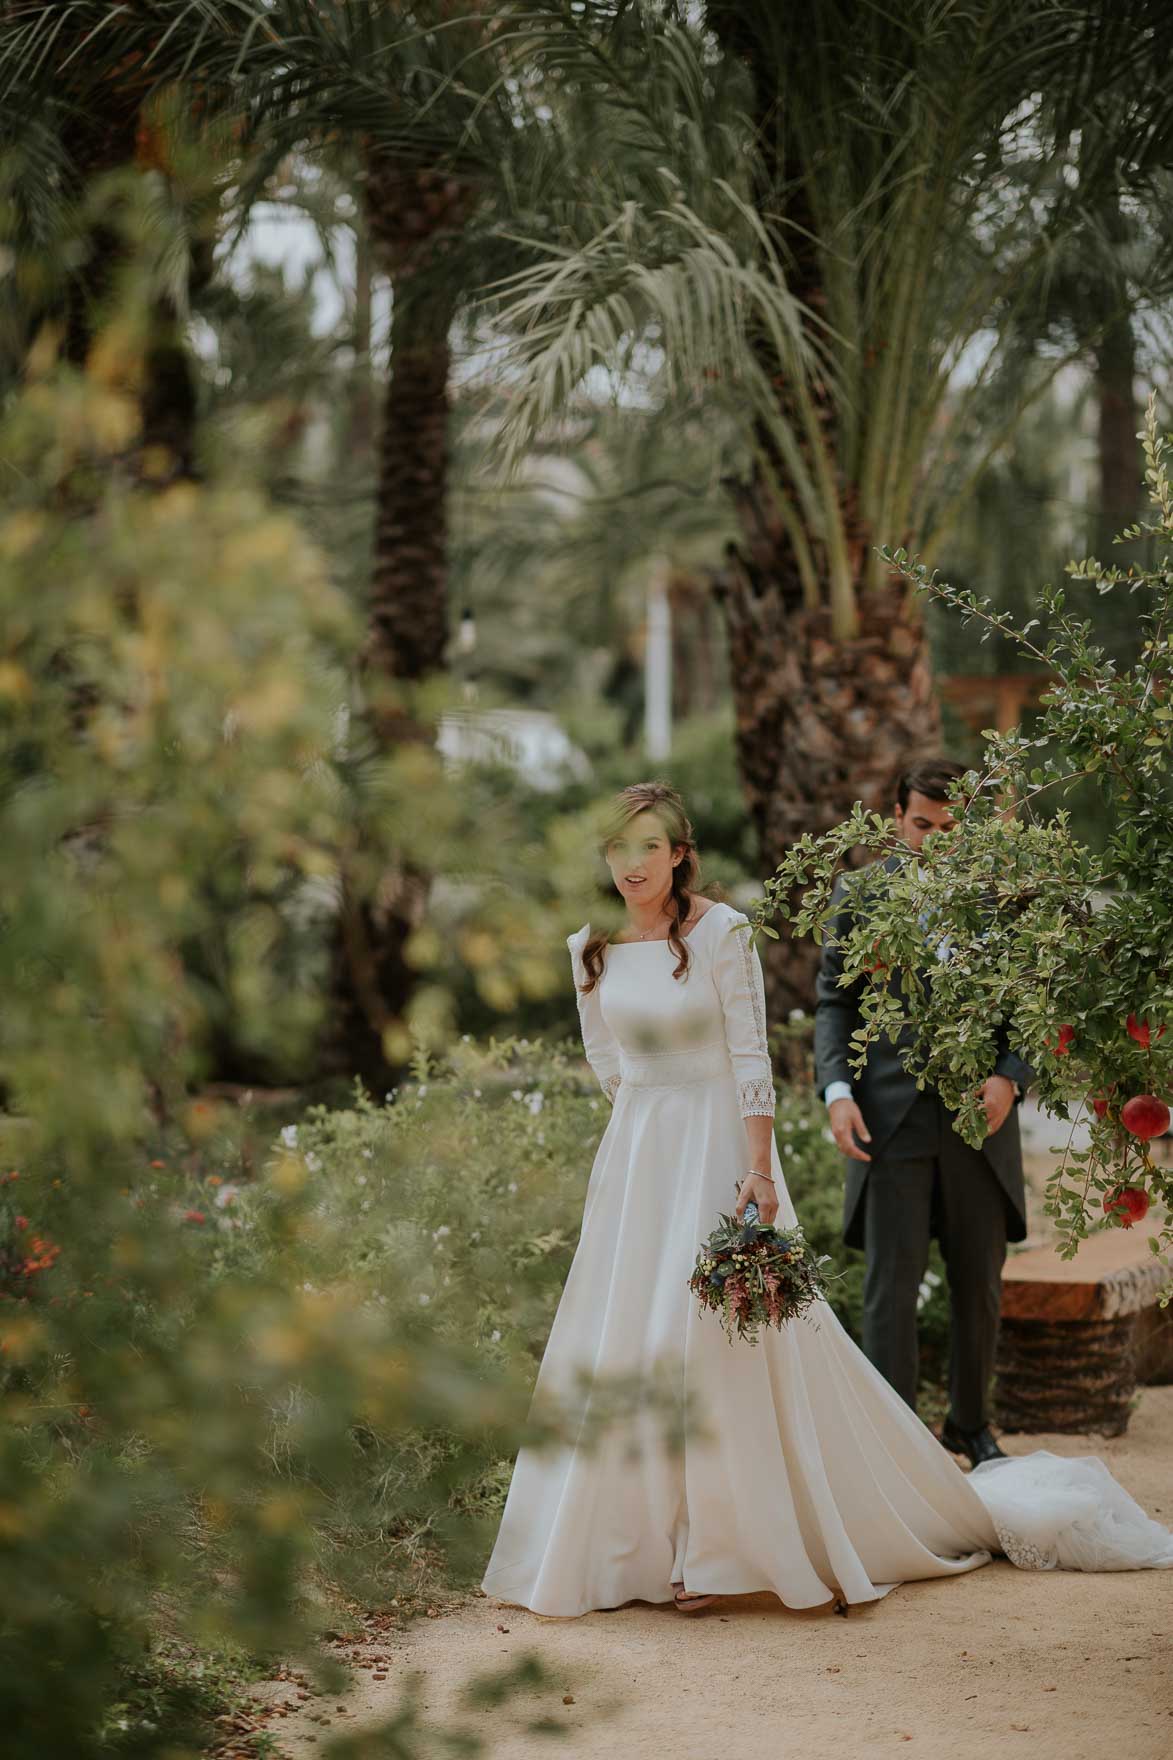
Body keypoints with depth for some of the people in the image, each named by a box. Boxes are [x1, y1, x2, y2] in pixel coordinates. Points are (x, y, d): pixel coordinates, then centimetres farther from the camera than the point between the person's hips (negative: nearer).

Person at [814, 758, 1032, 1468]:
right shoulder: (859, 895, 5)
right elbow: (834, 1002, 6)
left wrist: (1010, 1077, -11)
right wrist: (837, 1090, -8)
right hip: (892, 1118, -1)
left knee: (980, 1288, 11)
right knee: (892, 1287, -5)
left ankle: (971, 1423, 30)